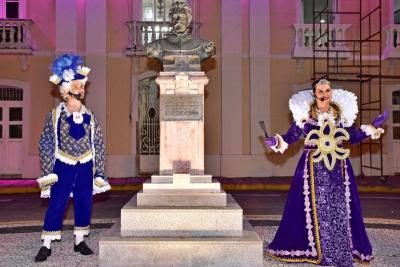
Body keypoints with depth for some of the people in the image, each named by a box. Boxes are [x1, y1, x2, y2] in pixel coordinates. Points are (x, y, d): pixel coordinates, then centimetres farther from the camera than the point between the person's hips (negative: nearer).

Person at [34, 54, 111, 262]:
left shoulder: (89, 117, 4)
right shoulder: (55, 115, -3)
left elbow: (98, 145, 7)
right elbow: (46, 144, -3)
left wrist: (99, 171, 4)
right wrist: (48, 172, -7)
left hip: (85, 168, 3)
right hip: (63, 168, -3)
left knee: (84, 206, 9)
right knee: (56, 206, 1)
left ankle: (79, 242, 24)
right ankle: (46, 245, 12)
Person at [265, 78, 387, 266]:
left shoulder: (341, 113, 7)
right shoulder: (305, 114, -2)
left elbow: (353, 137, 14)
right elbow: (292, 135, -1)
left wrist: (373, 127, 9)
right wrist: (277, 142, -18)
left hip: (338, 167, 3)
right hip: (313, 167, -2)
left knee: (340, 208, 4)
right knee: (316, 208, 1)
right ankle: (318, 250, 13)